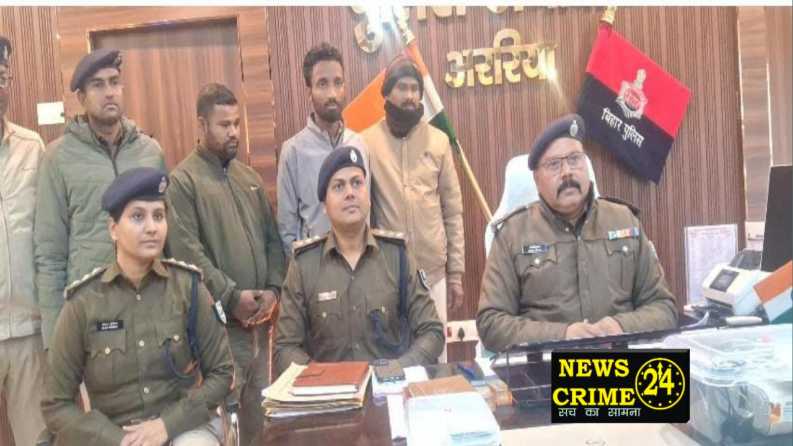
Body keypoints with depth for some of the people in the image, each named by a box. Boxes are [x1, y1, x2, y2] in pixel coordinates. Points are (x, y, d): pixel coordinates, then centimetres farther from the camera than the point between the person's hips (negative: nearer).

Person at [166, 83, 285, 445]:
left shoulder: (250, 177, 13)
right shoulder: (183, 180, -6)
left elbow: (273, 237, 12)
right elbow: (187, 251, -14)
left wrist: (272, 289, -2)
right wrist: (232, 296, -16)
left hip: (260, 317, 6)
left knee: (259, 410, 15)